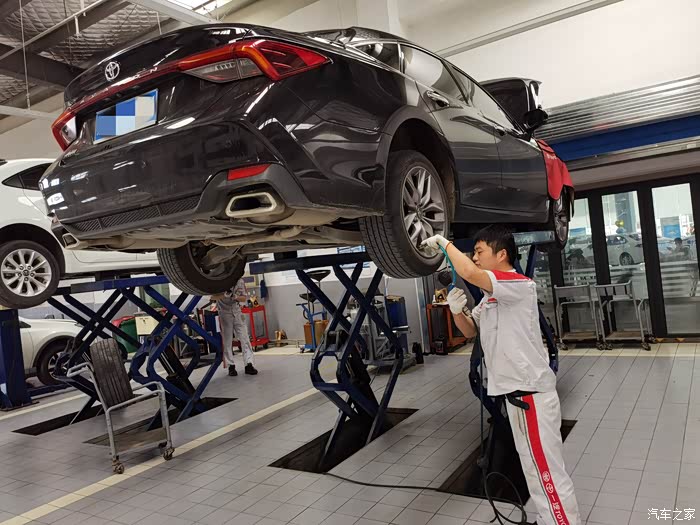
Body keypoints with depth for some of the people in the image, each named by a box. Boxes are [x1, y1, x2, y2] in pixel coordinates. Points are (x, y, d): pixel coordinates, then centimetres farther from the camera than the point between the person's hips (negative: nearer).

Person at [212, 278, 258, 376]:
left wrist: (236, 297, -19)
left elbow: (244, 298, 3)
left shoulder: (240, 281, -1)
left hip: (237, 312, 2)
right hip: (224, 314, -2)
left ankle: (249, 364, -8)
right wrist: (224, 295, -32)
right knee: (227, 340, -2)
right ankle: (231, 366, 6)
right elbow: (213, 297, -14)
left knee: (245, 338, -6)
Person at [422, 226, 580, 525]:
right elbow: (470, 330, 20)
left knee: (549, 472, -1)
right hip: (516, 391, 10)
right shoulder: (492, 295, 14)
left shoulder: (520, 285, -18)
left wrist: (445, 243, -17)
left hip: (531, 392, -10)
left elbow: (470, 274, -33)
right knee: (535, 469, 21)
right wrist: (457, 311, -2)